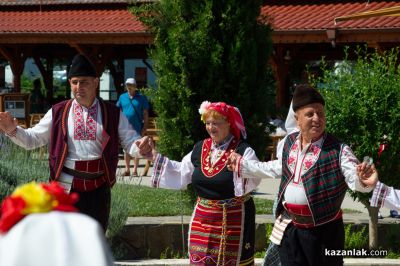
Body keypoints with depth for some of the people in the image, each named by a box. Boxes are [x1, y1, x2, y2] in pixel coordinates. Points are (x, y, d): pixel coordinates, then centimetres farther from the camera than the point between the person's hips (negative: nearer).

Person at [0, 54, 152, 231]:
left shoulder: (113, 114, 6)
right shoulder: (58, 113, 5)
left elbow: (130, 143, 3)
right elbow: (32, 139, 8)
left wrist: (141, 147, -20)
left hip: (98, 188, 1)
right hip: (66, 188, -1)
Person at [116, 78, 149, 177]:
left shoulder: (141, 98, 1)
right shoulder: (122, 97, 8)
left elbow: (145, 114, 2)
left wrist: (144, 128, -4)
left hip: (137, 128, -2)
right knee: (126, 149, 6)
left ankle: (135, 170, 4)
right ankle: (127, 169, 13)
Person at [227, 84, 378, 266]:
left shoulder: (338, 150, -14)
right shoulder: (290, 142, 7)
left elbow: (355, 178, -25)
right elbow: (279, 168, 25)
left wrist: (364, 181, -50)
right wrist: (242, 164, 30)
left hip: (323, 229, -6)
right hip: (289, 227, 6)